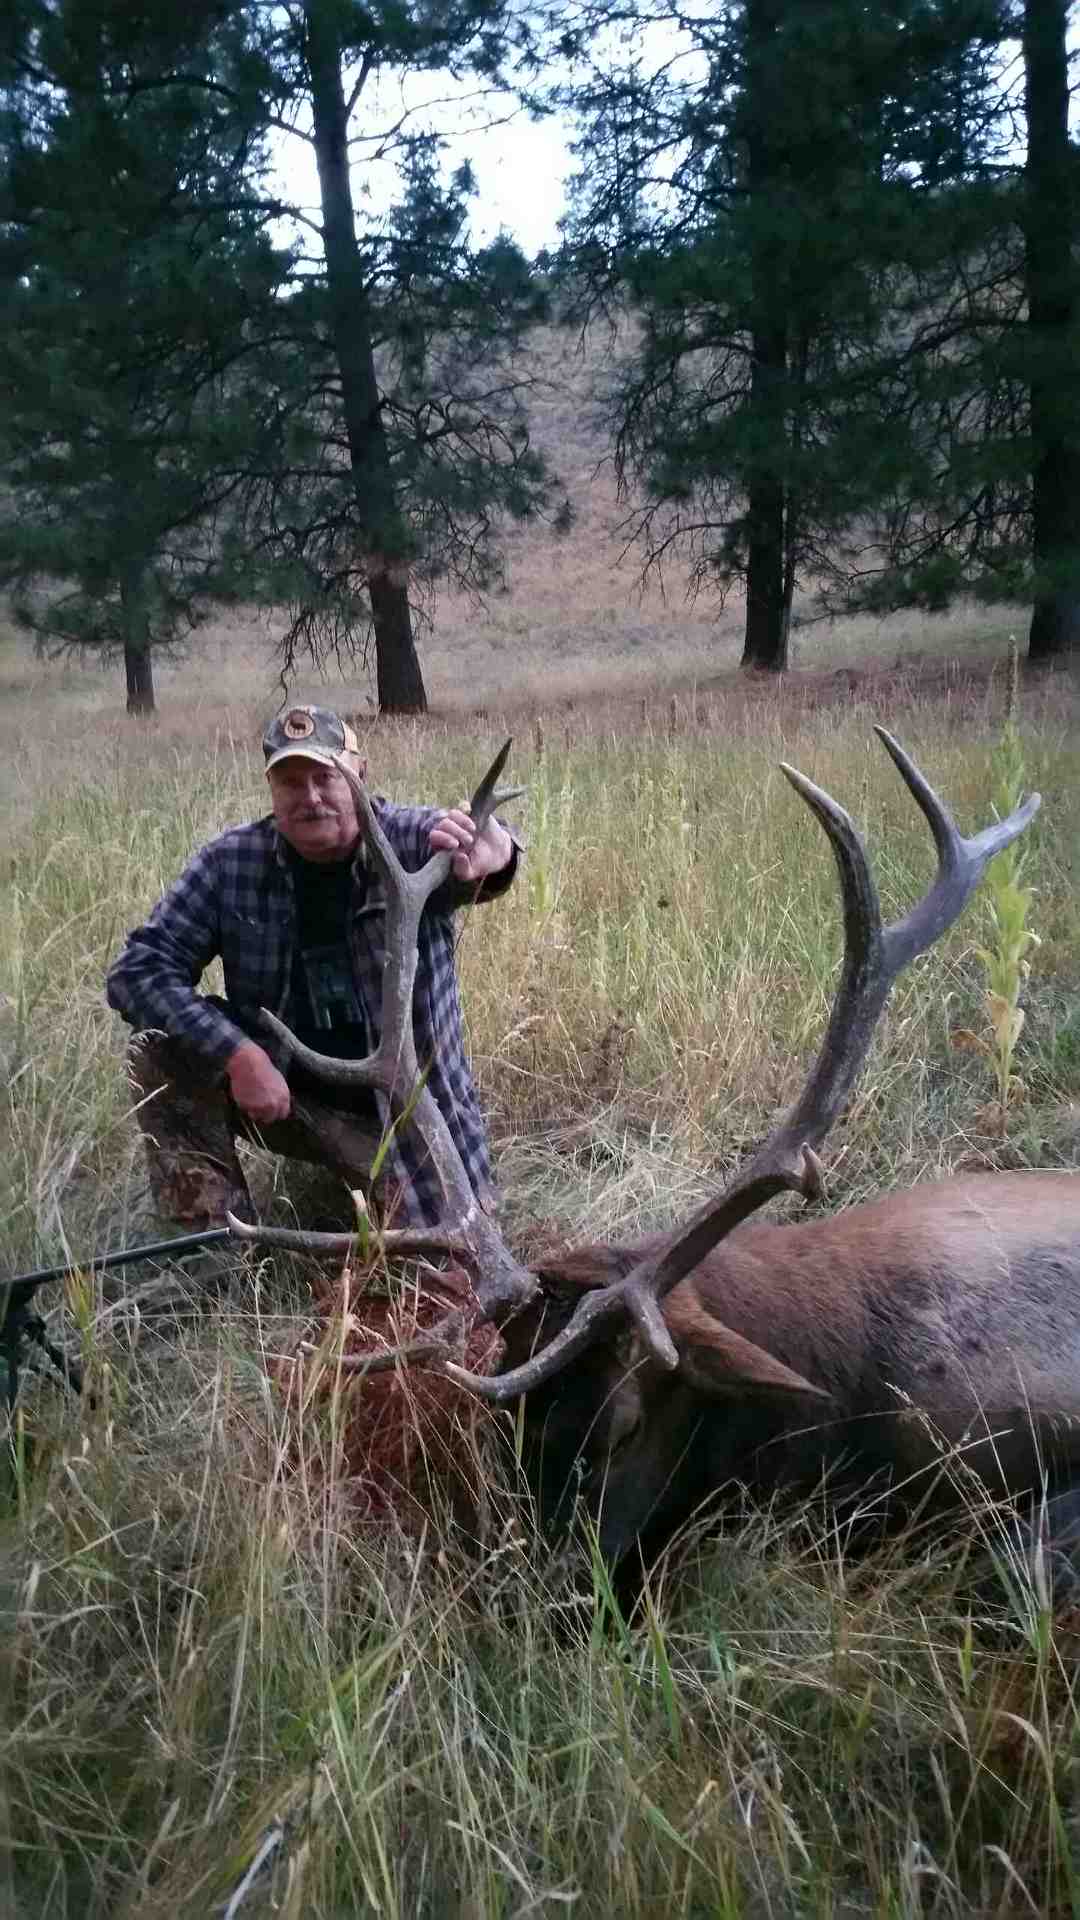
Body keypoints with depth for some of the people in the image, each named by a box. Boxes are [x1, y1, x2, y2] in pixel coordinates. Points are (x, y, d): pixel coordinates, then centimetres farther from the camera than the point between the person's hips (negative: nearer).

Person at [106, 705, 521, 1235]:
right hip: (274, 1088, 1)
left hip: (407, 1109, -1)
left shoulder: (414, 843, -16)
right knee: (159, 1054, -21)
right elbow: (137, 969, -13)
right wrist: (238, 1053, -27)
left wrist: (491, 855, -68)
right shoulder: (231, 862, -11)